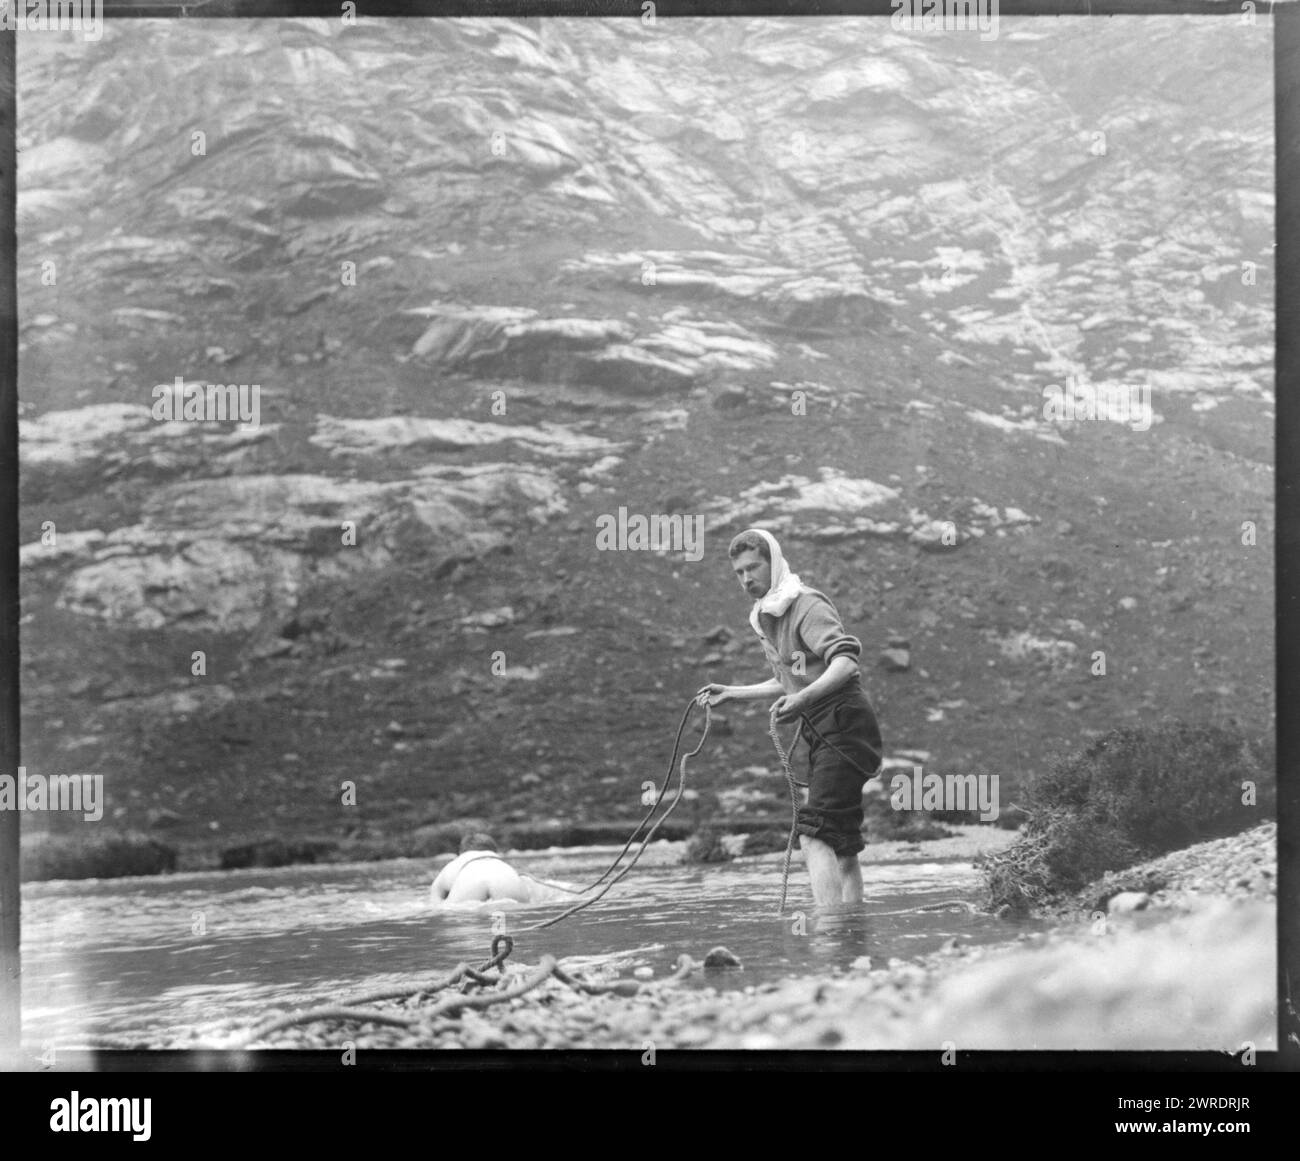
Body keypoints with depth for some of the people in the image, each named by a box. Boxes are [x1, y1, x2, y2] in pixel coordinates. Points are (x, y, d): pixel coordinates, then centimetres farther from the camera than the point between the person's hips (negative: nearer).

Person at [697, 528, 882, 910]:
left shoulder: (807, 604, -11)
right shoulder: (766, 617, 18)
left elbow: (845, 660, -26)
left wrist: (805, 697, -41)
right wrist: (731, 693, 30)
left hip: (845, 725, -10)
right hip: (823, 734, 10)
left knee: (815, 836, -21)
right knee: (843, 844, 11)